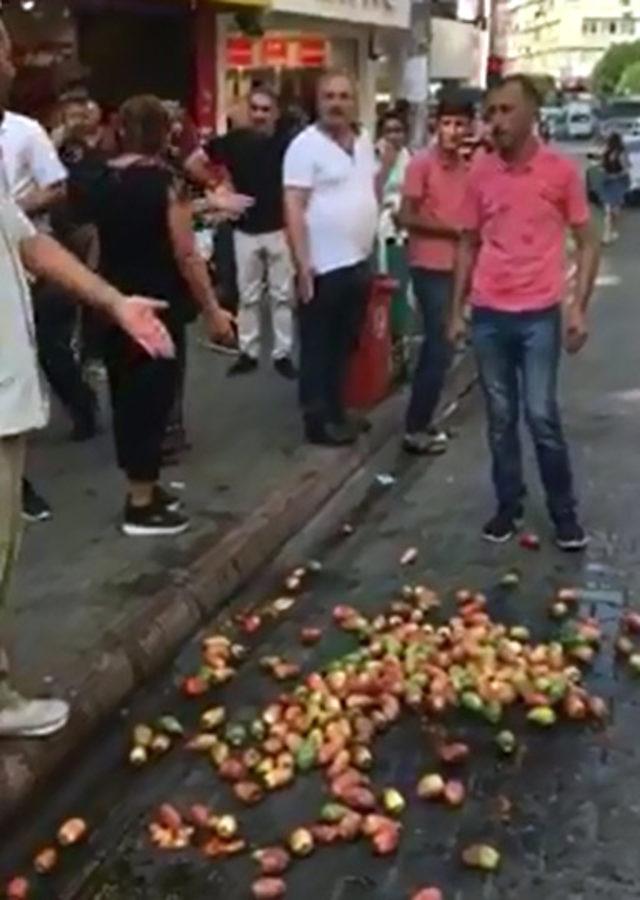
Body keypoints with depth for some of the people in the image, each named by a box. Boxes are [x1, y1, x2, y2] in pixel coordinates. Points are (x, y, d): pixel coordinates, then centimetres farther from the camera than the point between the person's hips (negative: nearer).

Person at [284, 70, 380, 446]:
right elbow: (293, 207, -17)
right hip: (324, 267, -7)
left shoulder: (365, 140, 9)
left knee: (345, 344, 17)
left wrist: (389, 160, 7)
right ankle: (318, 419, 13)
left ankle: (337, 411, 29)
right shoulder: (306, 145, -12)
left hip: (360, 262, 8)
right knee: (319, 347, 3)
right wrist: (303, 263, -21)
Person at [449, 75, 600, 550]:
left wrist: (578, 307, -10)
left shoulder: (561, 170, -4)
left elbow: (587, 243, 0)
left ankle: (565, 511, 14)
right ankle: (508, 504, 23)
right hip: (488, 315, 3)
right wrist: (457, 310, 9)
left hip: (539, 314, -3)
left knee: (541, 416, -4)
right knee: (501, 417, 9)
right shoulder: (480, 172, 4)